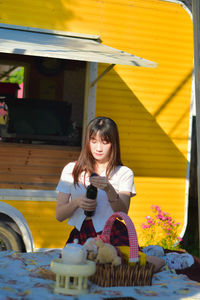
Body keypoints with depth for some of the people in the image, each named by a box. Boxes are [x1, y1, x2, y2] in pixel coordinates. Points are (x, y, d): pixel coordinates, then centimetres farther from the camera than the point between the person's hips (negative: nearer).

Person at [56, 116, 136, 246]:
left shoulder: (124, 173, 7)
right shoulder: (71, 170, 11)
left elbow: (123, 213, -7)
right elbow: (59, 215, 8)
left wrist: (109, 190, -24)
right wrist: (77, 202, -12)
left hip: (112, 236, -1)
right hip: (80, 234, 1)